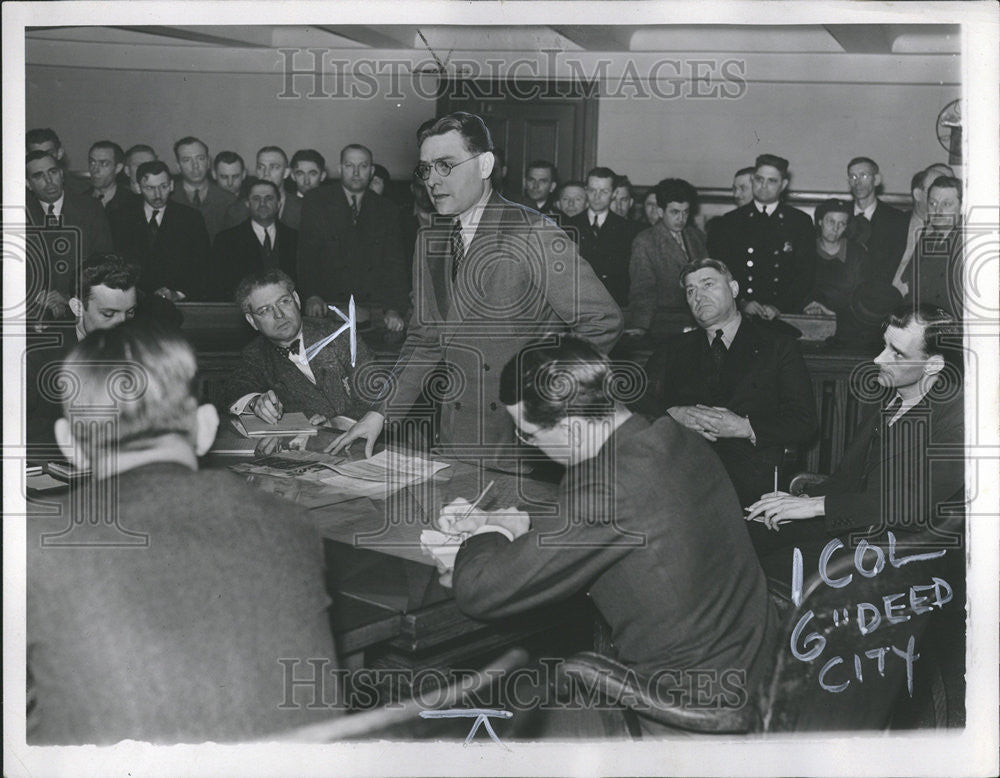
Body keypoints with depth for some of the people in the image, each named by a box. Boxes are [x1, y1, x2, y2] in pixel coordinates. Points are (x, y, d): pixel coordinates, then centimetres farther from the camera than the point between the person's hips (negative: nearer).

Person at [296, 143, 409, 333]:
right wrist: (311, 295, -16)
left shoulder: (387, 211, 15)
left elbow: (395, 264, 8)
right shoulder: (316, 202, 10)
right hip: (329, 306, -2)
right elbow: (305, 254, 3)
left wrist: (394, 310, -9)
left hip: (375, 309, 2)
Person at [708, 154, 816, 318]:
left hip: (785, 313, 0)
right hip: (738, 315, 0)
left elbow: (805, 273, 4)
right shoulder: (728, 223, 11)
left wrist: (779, 307, -10)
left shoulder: (801, 222, 10)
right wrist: (741, 303, -10)